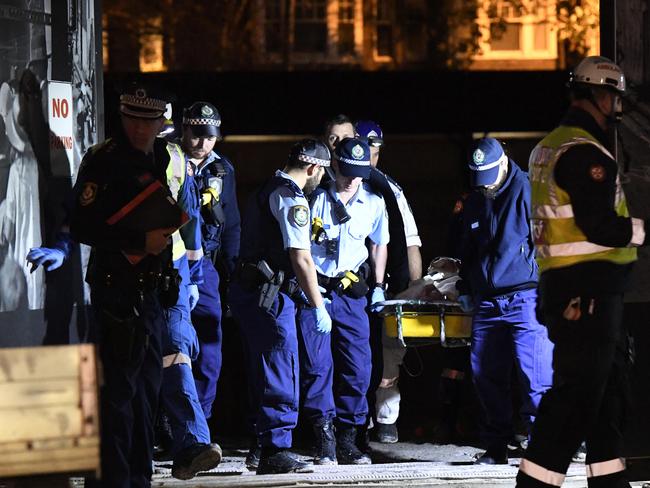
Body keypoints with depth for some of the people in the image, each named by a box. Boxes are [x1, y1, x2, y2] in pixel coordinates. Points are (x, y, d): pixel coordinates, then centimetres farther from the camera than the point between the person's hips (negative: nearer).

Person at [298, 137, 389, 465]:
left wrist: (378, 286, 17)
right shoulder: (316, 199, -1)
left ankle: (347, 439, 7)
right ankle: (325, 441, -7)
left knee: (358, 367, -2)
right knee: (317, 364, -10)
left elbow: (379, 244, 23)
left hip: (351, 293, 3)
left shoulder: (374, 204, 8)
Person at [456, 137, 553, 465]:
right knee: (485, 376, 6)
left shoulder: (528, 191, -5)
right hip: (486, 302, 6)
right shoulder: (474, 203, 15)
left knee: (535, 376, -12)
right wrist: (465, 289, 24)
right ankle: (495, 448, 14)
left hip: (525, 298, -6)